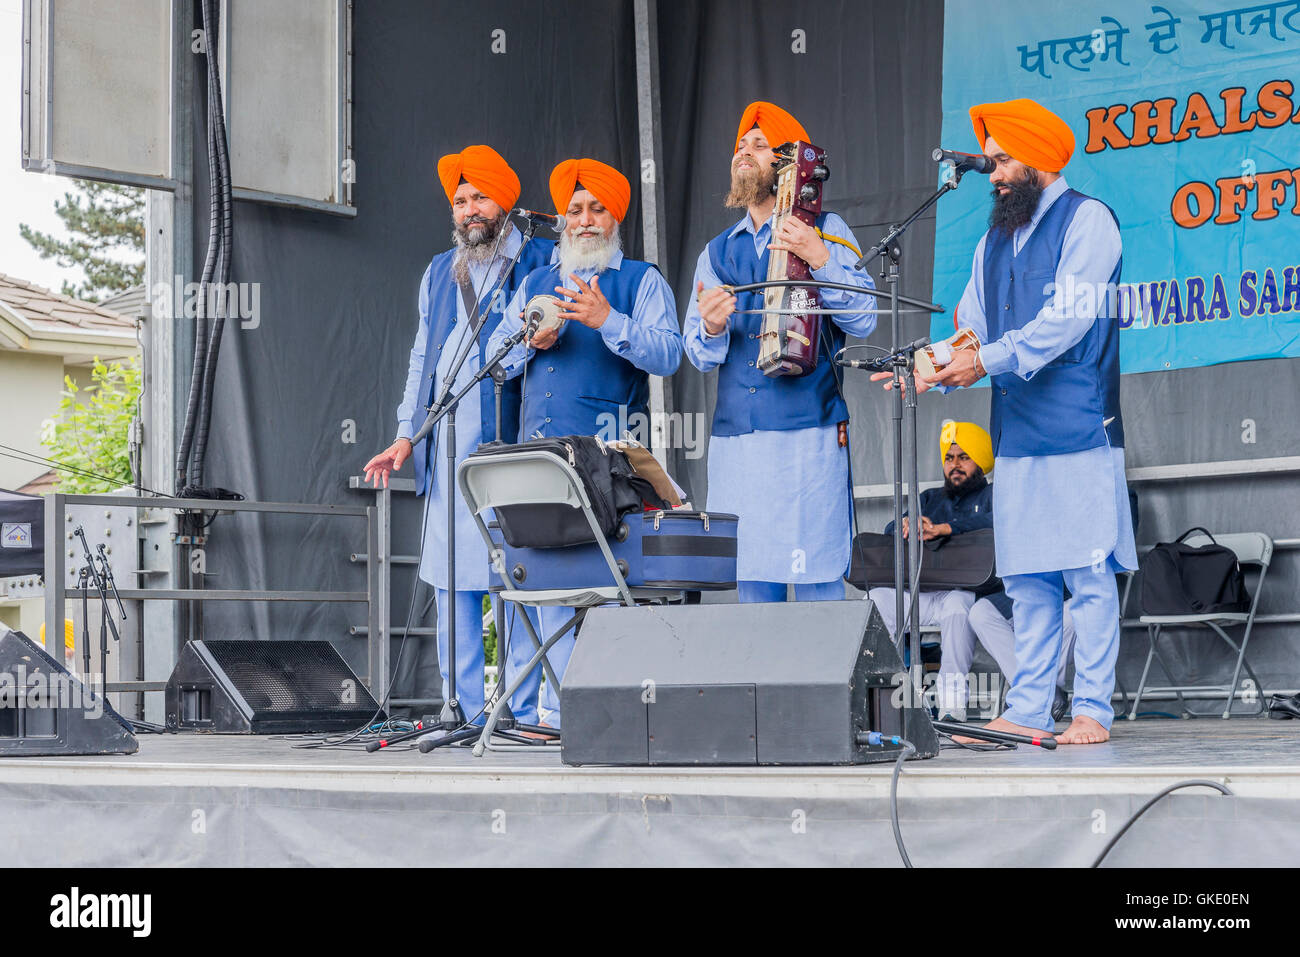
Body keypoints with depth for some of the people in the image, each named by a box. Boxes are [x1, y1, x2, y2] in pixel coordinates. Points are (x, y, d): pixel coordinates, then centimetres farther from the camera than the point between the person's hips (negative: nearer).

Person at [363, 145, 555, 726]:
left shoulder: (543, 262, 7)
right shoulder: (439, 272, 22)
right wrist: (406, 436, 15)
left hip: (514, 441, -5)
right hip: (448, 444, 5)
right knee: (450, 577, 2)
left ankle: (526, 711, -4)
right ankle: (466, 714, 7)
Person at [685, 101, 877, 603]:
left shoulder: (825, 232, 7)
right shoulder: (717, 252, 18)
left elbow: (864, 319, -2)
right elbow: (698, 354, 12)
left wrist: (820, 260, -15)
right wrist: (710, 328, -11)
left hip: (808, 434, -4)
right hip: (734, 437, 4)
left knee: (817, 581, -8)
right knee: (750, 583, 4)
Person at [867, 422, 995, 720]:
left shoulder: (992, 495, 14)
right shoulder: (930, 498, 30)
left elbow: (997, 522, -10)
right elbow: (891, 530, 17)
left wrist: (942, 529, -21)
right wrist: (907, 525, -9)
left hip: (969, 590, -5)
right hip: (920, 593, 5)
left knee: (958, 600, -38)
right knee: (878, 596, -22)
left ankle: (952, 697, -35)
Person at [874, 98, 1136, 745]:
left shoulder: (1087, 219, -1)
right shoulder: (994, 243, 21)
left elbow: (1068, 317, -13)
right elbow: (971, 331, 18)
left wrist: (990, 359, -17)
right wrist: (927, 371, -1)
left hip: (1080, 430, -7)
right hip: (1017, 436, 7)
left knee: (1087, 574, -5)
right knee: (1027, 580, 5)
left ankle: (1092, 710, -3)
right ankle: (1026, 711, 7)